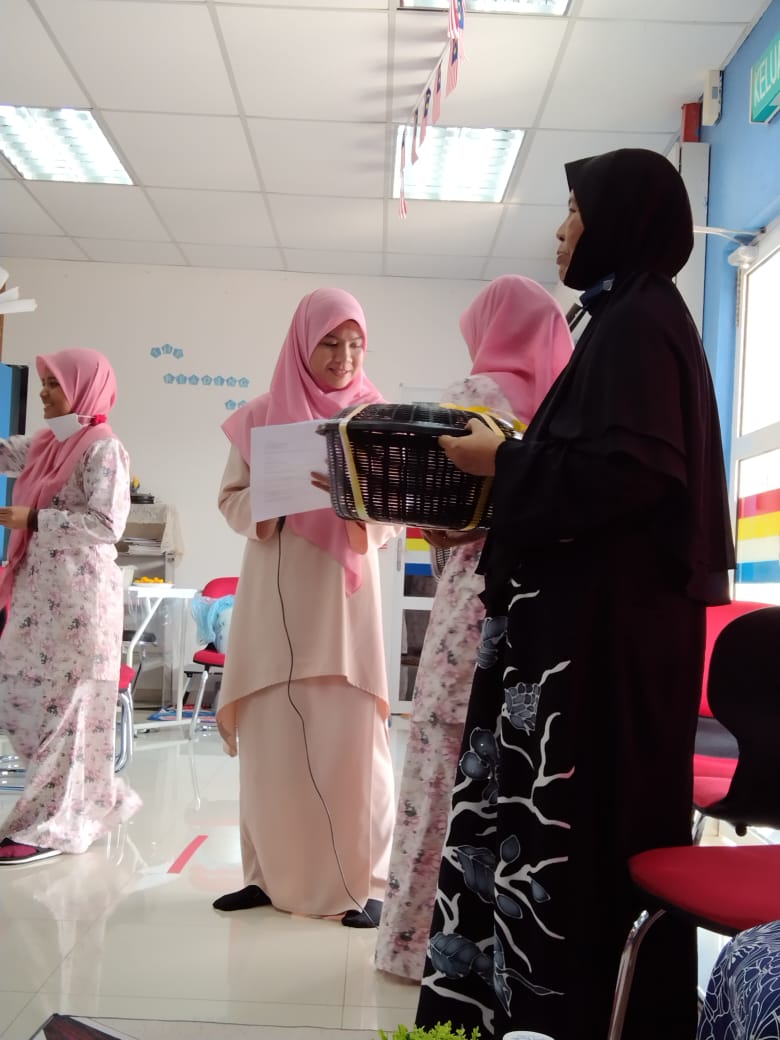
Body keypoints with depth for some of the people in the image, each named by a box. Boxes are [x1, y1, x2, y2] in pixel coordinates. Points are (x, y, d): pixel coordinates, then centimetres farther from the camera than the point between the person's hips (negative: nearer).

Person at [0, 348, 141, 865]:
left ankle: (52, 825, 8)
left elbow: (108, 525, -17)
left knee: (65, 702, -2)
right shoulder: (45, 444, 14)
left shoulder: (103, 448, -9)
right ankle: (98, 798, 23)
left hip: (78, 593, -9)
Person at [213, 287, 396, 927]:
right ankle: (271, 873, 17)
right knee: (271, 736, 4)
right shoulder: (261, 417, 8)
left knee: (349, 735, -4)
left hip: (344, 592, -1)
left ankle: (362, 881, 5)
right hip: (275, 594, 2)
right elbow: (232, 501, 7)